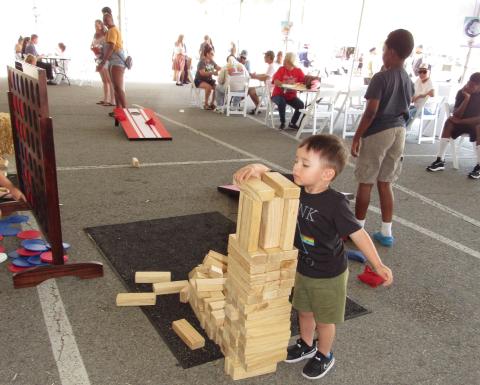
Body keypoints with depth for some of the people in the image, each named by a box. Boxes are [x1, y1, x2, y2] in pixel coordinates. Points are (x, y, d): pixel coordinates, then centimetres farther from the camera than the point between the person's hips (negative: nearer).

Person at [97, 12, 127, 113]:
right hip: (114, 62, 11)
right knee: (116, 87, 12)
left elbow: (111, 48, -20)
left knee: (118, 88, -16)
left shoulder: (112, 30, -11)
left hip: (116, 62, -11)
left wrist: (102, 63, -22)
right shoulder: (115, 30, 19)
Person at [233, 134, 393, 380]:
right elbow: (270, 175, -7)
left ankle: (324, 355, 43)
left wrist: (378, 265, -27)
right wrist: (256, 168, -29)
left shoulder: (335, 204, -30)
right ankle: (306, 344, 53)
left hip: (329, 276, -6)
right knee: (304, 311, 27)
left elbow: (358, 233, -24)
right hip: (302, 269, 6)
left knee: (324, 319, 17)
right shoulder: (295, 187, -13)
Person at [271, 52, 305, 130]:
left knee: (301, 105, -22)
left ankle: (292, 123, 1)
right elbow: (276, 82, -20)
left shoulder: (298, 71, 0)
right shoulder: (281, 69, -7)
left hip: (291, 96, 3)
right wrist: (285, 83, -35)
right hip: (278, 94, -2)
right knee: (282, 102, -35)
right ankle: (282, 122, -11)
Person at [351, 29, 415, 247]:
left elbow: (371, 112, -17)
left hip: (378, 133, -7)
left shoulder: (381, 78, -14)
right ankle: (386, 233, 17)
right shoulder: (408, 81, 8)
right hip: (399, 131, 7)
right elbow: (405, 111, 14)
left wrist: (356, 137, -12)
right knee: (385, 183, 13)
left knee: (365, 183, 4)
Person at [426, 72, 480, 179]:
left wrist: (461, 121, -23)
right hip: (462, 122, 3)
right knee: (449, 121, -25)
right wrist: (466, 99, -28)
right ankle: (440, 160, -29)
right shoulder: (462, 92, -9)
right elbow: (456, 115, -18)